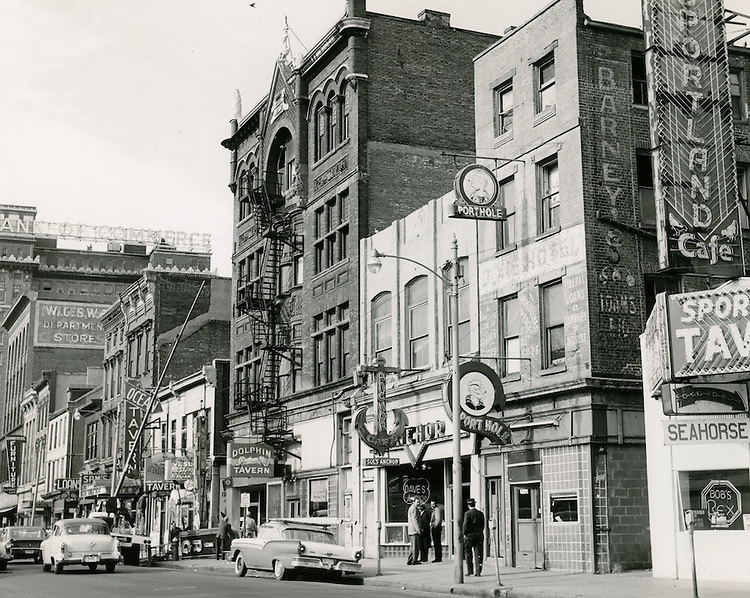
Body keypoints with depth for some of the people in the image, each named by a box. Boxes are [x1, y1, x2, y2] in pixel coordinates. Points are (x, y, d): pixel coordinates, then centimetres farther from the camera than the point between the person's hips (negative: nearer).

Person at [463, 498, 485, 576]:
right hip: (479, 536, 4)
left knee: (468, 553, 8)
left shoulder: (468, 513, -9)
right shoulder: (481, 513, 6)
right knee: (478, 554, 5)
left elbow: (465, 525, -13)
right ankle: (478, 571, 2)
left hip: (469, 535, -4)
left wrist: (464, 534, -2)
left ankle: (470, 571, 6)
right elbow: (483, 525, 10)